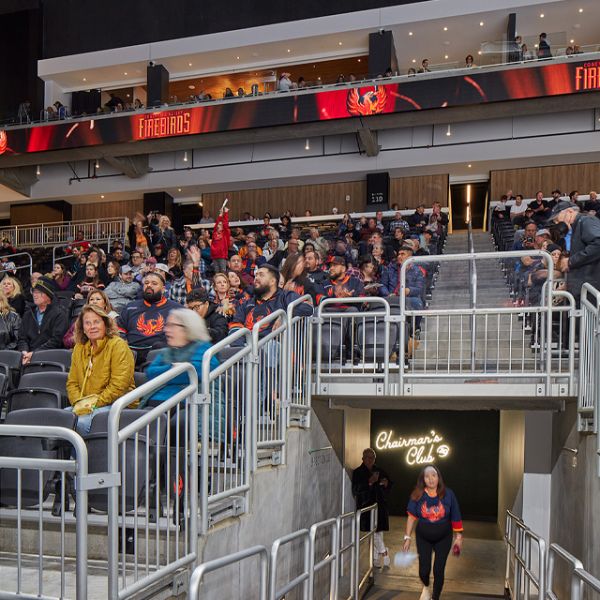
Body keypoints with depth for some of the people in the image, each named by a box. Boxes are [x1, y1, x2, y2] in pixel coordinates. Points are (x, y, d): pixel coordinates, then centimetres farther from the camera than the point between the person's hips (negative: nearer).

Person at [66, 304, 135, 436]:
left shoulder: (118, 345, -6)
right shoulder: (79, 348, 15)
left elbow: (119, 387, -14)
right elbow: (72, 382, 15)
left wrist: (94, 403, -17)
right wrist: (78, 402, -5)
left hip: (116, 404, -6)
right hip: (86, 406, 6)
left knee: (82, 421, -30)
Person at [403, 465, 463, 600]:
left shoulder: (448, 494, -13)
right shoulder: (417, 495, -13)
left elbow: (456, 518, -5)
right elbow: (412, 517, -7)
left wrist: (458, 537, -2)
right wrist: (407, 538, -6)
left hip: (443, 538, 0)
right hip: (423, 538, 0)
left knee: (439, 570, 3)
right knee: (424, 570, 3)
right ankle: (426, 587, 41)